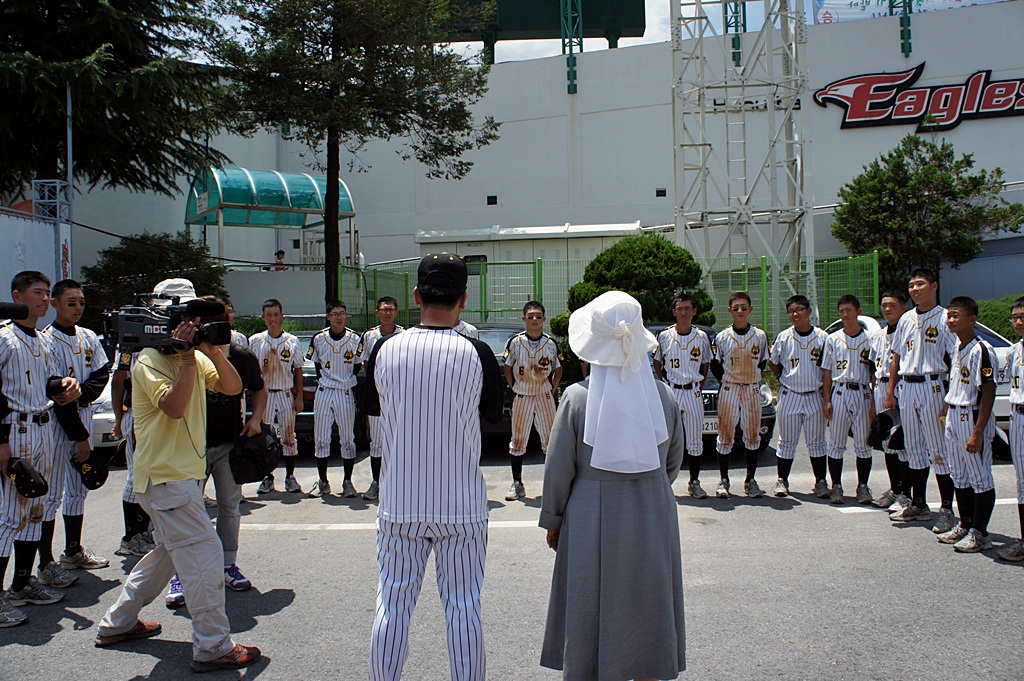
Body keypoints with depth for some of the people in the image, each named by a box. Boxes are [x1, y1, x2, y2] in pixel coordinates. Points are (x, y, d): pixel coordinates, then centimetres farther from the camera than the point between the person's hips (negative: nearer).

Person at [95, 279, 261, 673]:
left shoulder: (193, 358, 13)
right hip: (165, 475, -10)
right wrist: (187, 357, -24)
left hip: (184, 473, 10)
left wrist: (214, 352, -12)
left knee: (169, 550, 21)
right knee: (204, 554, -11)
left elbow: (232, 387, 2)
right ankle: (213, 647, -4)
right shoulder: (150, 361, -12)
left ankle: (117, 624, 34)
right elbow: (174, 407, -28)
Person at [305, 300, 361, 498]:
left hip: (346, 393, -1)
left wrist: (352, 385, 2)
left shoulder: (355, 339, -1)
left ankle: (348, 482, 12)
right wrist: (322, 381, 5)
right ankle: (323, 482, 15)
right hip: (324, 392, 1)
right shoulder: (319, 339, 2)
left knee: (348, 439, 3)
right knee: (320, 439, 5)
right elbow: (317, 365, 13)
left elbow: (357, 367, 8)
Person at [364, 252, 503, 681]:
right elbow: (494, 415, 4)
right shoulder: (476, 354, -11)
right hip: (462, 505, -1)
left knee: (393, 604, 13)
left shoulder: (385, 350, -5)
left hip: (399, 504, 2)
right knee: (463, 607, 9)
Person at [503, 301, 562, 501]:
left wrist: (552, 390, 3)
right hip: (522, 396, -1)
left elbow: (558, 369, 11)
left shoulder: (551, 343, -2)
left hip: (544, 395, 1)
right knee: (518, 440, 3)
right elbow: (508, 367, 5)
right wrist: (513, 389, 0)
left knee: (551, 439, 4)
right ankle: (517, 484, 13)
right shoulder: (515, 342, -5)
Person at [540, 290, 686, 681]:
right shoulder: (663, 397, -5)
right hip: (653, 517, 3)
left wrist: (552, 520, 6)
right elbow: (674, 462, 7)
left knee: (590, 611, 12)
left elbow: (558, 470, -8)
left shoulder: (578, 399, -14)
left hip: (592, 521, -2)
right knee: (647, 607, 17)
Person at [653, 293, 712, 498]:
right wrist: (665, 385, 3)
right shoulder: (665, 336, 2)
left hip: (693, 393, 1)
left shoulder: (701, 337, 5)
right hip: (670, 392, -1)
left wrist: (699, 386, 4)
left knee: (695, 440, 5)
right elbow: (657, 362, 12)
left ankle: (694, 482, 14)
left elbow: (705, 365, 14)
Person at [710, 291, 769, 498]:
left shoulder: (760, 336, 3)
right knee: (725, 435, 1)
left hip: (752, 390, 2)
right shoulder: (722, 337, 0)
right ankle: (723, 481, 9)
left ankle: (750, 481, 15)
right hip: (729, 390, -1)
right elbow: (715, 365, 6)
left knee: (752, 435, 6)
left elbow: (762, 362, 12)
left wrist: (752, 378, 4)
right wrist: (725, 379, -2)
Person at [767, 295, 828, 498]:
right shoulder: (784, 337, 0)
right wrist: (785, 380, 7)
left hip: (814, 396, 0)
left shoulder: (822, 337, -2)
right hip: (789, 396, 0)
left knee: (817, 441, 7)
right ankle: (782, 481, 14)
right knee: (787, 441, 6)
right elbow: (772, 363, 12)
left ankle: (821, 481, 15)